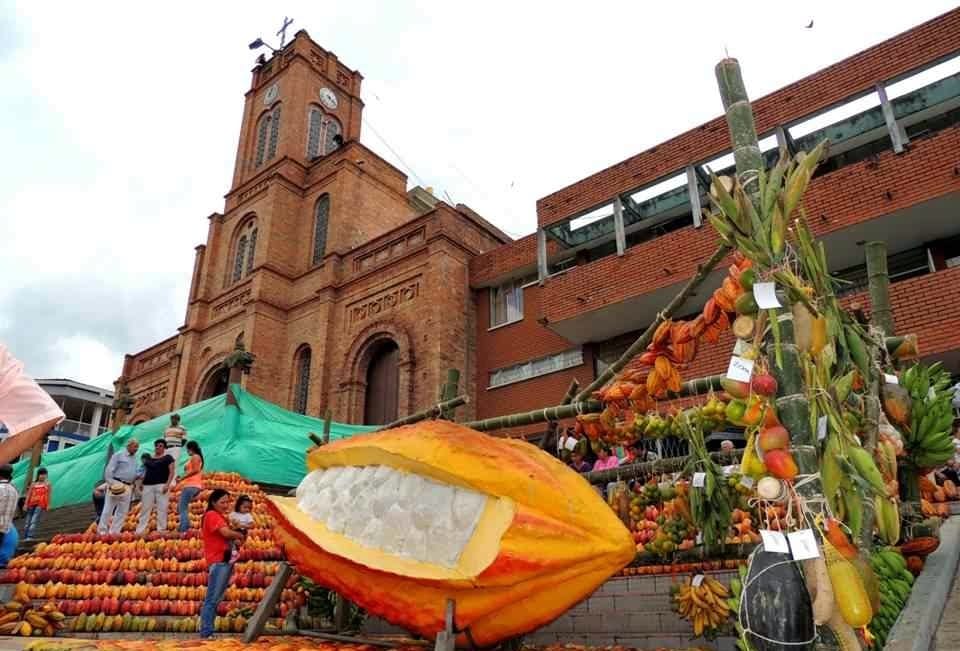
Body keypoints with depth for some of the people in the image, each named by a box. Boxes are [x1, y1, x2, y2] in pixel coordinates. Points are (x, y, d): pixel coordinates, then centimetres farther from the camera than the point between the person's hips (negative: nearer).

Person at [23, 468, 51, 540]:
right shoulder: (33, 484, 14)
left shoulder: (47, 484, 8)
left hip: (40, 504, -4)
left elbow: (49, 495, 4)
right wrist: (26, 504, 4)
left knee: (34, 521, -16)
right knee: (28, 521, 5)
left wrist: (48, 505, -4)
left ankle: (30, 536, -23)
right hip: (32, 504, 4)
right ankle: (25, 537, 11)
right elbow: (29, 494, 12)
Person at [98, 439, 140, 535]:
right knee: (108, 509, -3)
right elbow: (109, 470, -9)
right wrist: (111, 483, -17)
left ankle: (114, 532, 13)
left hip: (128, 487, 7)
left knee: (122, 511, 6)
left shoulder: (134, 458, 16)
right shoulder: (118, 455, -4)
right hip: (116, 485, -7)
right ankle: (101, 531, 4)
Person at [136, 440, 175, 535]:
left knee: (162, 508, -6)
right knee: (145, 508, 4)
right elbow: (145, 472, 23)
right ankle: (140, 530, 7)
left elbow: (172, 472, -2)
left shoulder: (167, 458, 4)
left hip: (161, 485, -4)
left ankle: (161, 530, -1)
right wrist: (141, 483, 10)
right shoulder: (149, 459, 19)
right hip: (148, 486, 4)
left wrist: (167, 484, -14)